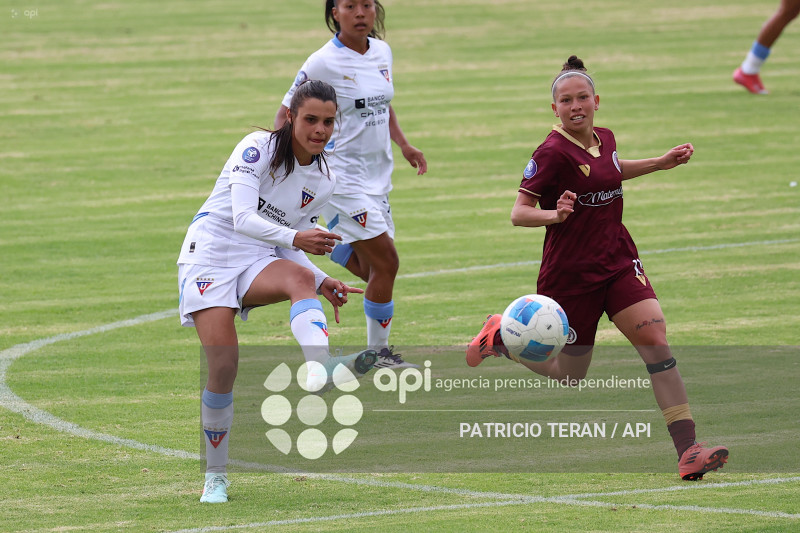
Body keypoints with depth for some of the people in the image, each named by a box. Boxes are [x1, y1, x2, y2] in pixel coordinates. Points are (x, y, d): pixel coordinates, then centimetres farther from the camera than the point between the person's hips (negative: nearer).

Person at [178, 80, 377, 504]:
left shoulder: (322, 181, 6)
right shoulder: (259, 148, -14)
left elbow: (289, 248, 12)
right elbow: (243, 220, -25)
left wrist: (323, 283, -6)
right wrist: (295, 238, -41)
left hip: (258, 262, 5)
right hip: (209, 255, -5)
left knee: (300, 277, -31)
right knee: (224, 365, -16)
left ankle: (320, 368, -58)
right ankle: (215, 475, 2)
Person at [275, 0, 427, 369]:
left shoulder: (382, 52, 6)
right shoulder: (324, 63, -14)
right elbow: (286, 114, -8)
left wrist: (404, 145, 12)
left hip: (377, 174, 8)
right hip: (342, 176, -7)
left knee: (373, 270, 9)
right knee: (386, 262, -10)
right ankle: (378, 353, 3)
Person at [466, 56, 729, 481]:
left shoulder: (605, 139, 5)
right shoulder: (553, 153, -16)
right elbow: (518, 213, -16)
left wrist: (661, 163, 22)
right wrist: (554, 214, -35)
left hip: (618, 262, 5)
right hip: (570, 273, -5)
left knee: (655, 340, -15)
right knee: (569, 374, 9)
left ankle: (688, 451, -22)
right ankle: (500, 337, 37)